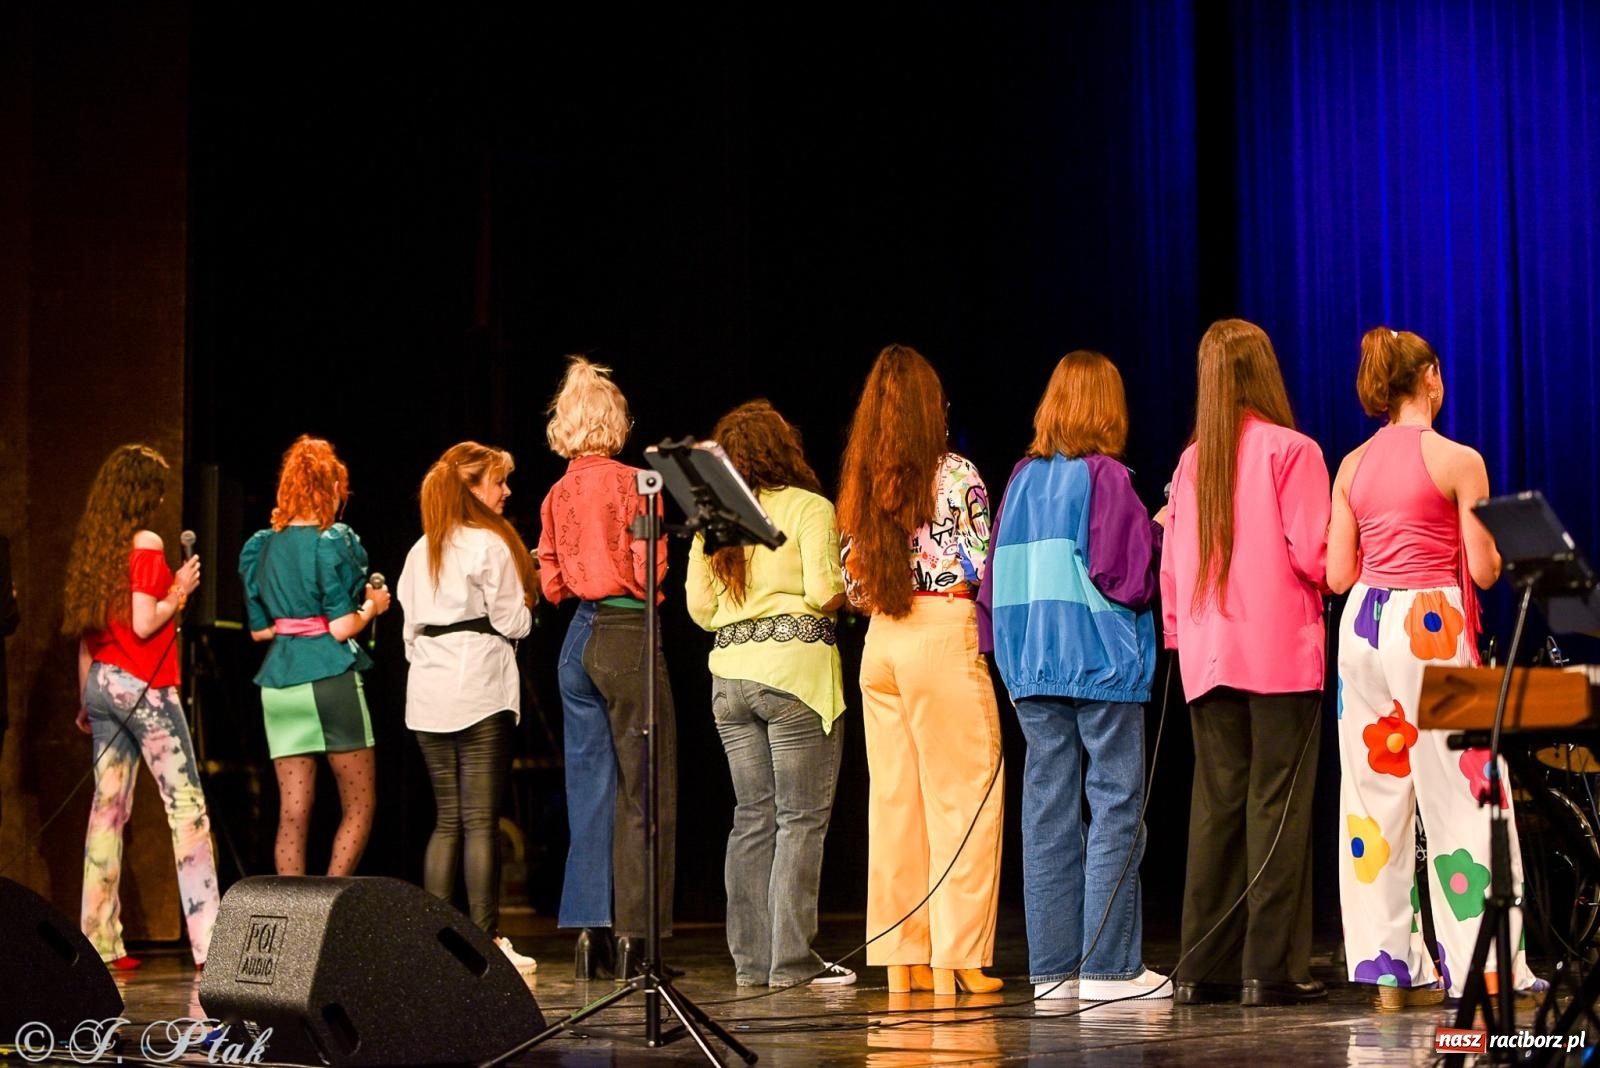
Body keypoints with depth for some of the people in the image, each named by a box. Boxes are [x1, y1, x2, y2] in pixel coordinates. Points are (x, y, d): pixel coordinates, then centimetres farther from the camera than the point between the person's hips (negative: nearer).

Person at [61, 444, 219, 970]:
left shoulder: (91, 547, 12)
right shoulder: (145, 544, -9)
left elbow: (84, 633, 15)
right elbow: (143, 623, -16)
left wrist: (85, 700, 19)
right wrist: (179, 590, -1)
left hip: (101, 683, 7)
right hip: (143, 686, -7)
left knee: (108, 805, 7)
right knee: (186, 804, -6)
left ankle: (100, 940, 4)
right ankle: (207, 939, -11)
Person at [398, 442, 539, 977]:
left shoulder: (421, 550, 15)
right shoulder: (489, 543, -7)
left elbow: (410, 625, 16)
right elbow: (512, 622, -7)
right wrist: (526, 605, 11)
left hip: (428, 695, 7)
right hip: (478, 688, -7)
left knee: (446, 821, 10)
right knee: (481, 821, -8)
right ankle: (487, 939, -9)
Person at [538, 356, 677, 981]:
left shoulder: (558, 494, 8)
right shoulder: (631, 484, -9)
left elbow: (552, 585, 9)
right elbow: (647, 572, -14)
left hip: (579, 641, 6)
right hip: (628, 634, -6)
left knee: (589, 787, 10)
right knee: (642, 789, -1)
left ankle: (588, 930, 10)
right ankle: (633, 936, -2)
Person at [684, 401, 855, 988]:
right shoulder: (809, 508, -5)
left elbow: (699, 607, 10)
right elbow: (824, 591, -14)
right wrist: (852, 591, 8)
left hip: (730, 674, 6)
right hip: (796, 669, -6)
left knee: (753, 817, 10)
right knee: (801, 819, -2)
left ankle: (751, 960, 10)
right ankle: (792, 960, -4)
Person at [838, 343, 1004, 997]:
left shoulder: (859, 484, 9)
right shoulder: (954, 475, -6)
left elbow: (854, 587, 11)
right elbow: (975, 570, -9)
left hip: (880, 643, 6)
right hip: (942, 639, -6)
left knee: (893, 800, 9)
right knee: (961, 799, -1)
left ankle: (902, 960, 12)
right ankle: (954, 961, -3)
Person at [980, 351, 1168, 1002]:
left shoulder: (1023, 478, 10)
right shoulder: (1105, 477, -8)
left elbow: (996, 577, 12)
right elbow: (1128, 576, -14)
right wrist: (1156, 538, 4)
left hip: (1033, 669, 6)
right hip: (1104, 665, -6)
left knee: (1048, 811, 6)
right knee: (1114, 807, -2)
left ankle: (1053, 966, 8)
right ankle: (1109, 967, -5)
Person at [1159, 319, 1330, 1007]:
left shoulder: (1191, 461, 8)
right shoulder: (1291, 451, -6)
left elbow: (1172, 566, 8)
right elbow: (1313, 555, -12)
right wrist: (1329, 580, 9)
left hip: (1208, 657, 5)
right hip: (1281, 652, -5)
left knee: (1215, 806, 8)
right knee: (1277, 807, -3)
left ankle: (1204, 968, 9)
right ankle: (1271, 969, -4)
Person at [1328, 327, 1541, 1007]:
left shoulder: (1353, 466, 8)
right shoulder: (1458, 461, -6)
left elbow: (1337, 574, 6)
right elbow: (1484, 569, -8)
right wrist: (1503, 543, 14)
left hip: (1363, 624, 5)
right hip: (1430, 626, -5)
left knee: (1376, 794, 8)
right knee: (1460, 798, -1)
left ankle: (1391, 971, 10)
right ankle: (1482, 970, -1)